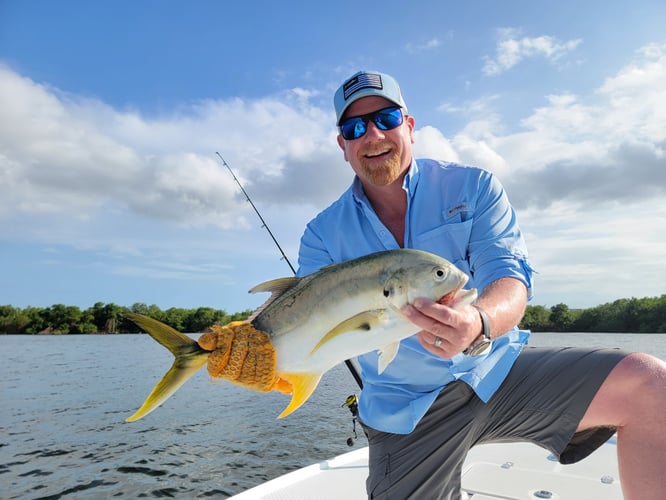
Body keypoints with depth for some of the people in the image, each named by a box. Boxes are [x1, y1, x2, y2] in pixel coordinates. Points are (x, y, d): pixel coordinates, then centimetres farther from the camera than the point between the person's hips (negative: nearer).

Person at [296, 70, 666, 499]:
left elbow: (510, 277, -16)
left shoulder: (474, 188, -3)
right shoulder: (323, 234, -1)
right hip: (406, 412, 1)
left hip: (497, 368, 1)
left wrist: (478, 324, -39)